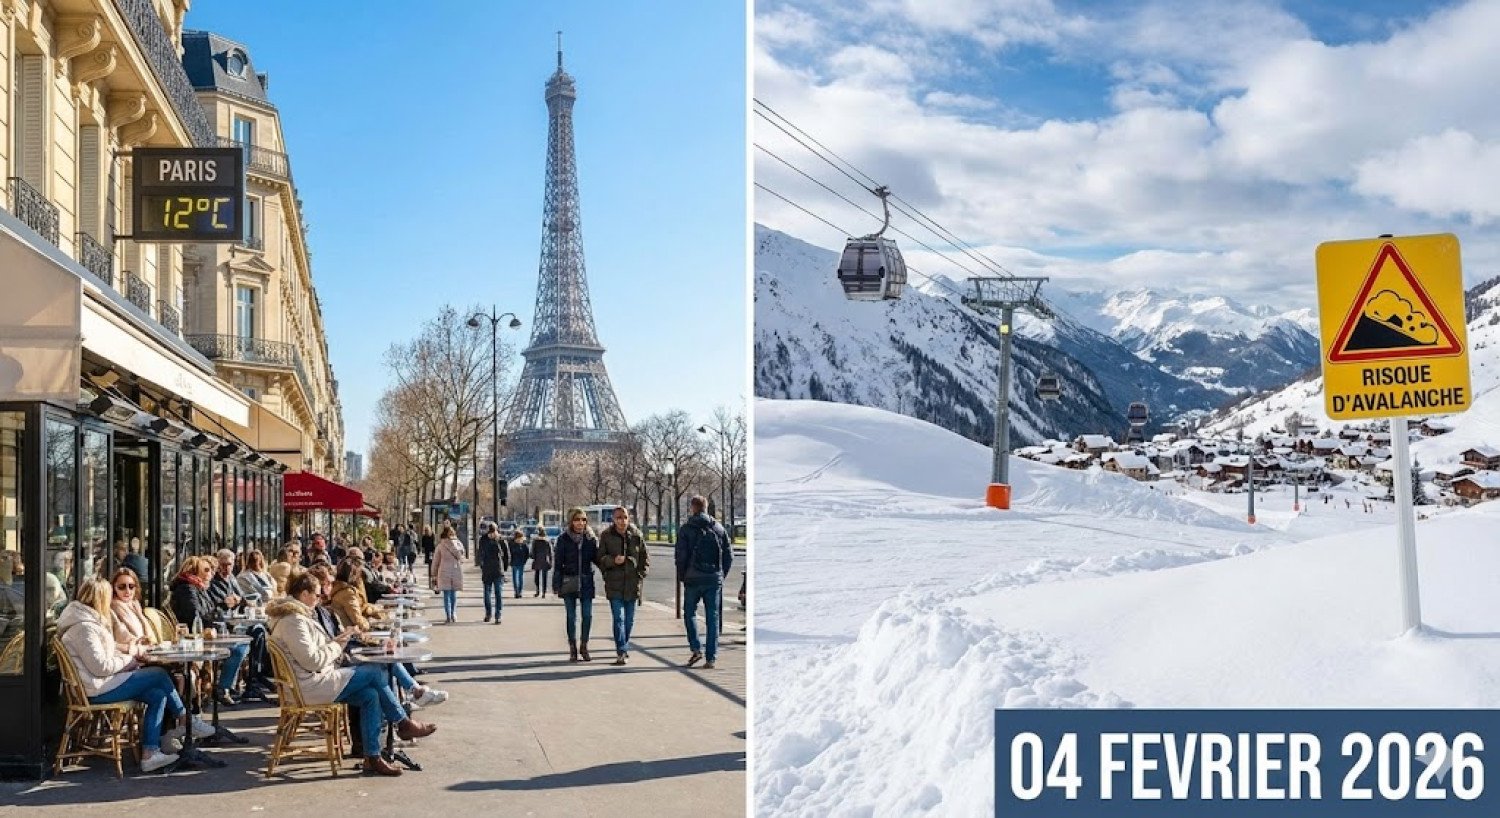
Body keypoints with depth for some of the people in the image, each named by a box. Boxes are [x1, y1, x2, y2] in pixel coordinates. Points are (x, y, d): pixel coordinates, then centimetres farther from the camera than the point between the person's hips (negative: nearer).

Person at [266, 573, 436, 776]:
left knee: (370, 695, -5)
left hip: (316, 680, 11)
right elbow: (312, 660, -22)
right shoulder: (293, 621, -18)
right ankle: (404, 723, 5)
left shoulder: (295, 616, 16)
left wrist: (338, 640, 8)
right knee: (376, 672, -11)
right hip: (310, 687, -11)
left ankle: (372, 757, -6)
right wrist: (336, 645, -7)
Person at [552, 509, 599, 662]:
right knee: (571, 616, 4)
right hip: (569, 582, -1)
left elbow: (596, 558, 8)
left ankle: (584, 646, 13)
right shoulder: (564, 539, -1)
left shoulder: (590, 538, 4)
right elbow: (558, 563, -1)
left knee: (588, 615, -2)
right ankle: (573, 649, 13)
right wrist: (556, 585, -4)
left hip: (586, 582, 1)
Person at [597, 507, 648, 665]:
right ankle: (622, 652, -14)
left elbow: (645, 557, 13)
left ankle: (623, 648, 29)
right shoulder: (606, 536, -2)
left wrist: (641, 575, 4)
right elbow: (600, 558, -1)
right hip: (614, 584, -3)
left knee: (629, 619, 12)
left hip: (632, 584, 3)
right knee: (618, 618, -12)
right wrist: (613, 560, -19)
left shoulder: (636, 535, 4)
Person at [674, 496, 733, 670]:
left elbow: (681, 556, -8)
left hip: (693, 579, -3)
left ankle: (696, 648, -3)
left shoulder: (686, 529, -4)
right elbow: (729, 556, 7)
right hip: (714, 580, 3)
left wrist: (682, 576, 5)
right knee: (713, 618, 5)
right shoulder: (719, 529, 7)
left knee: (689, 613, 13)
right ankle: (711, 658, 2)